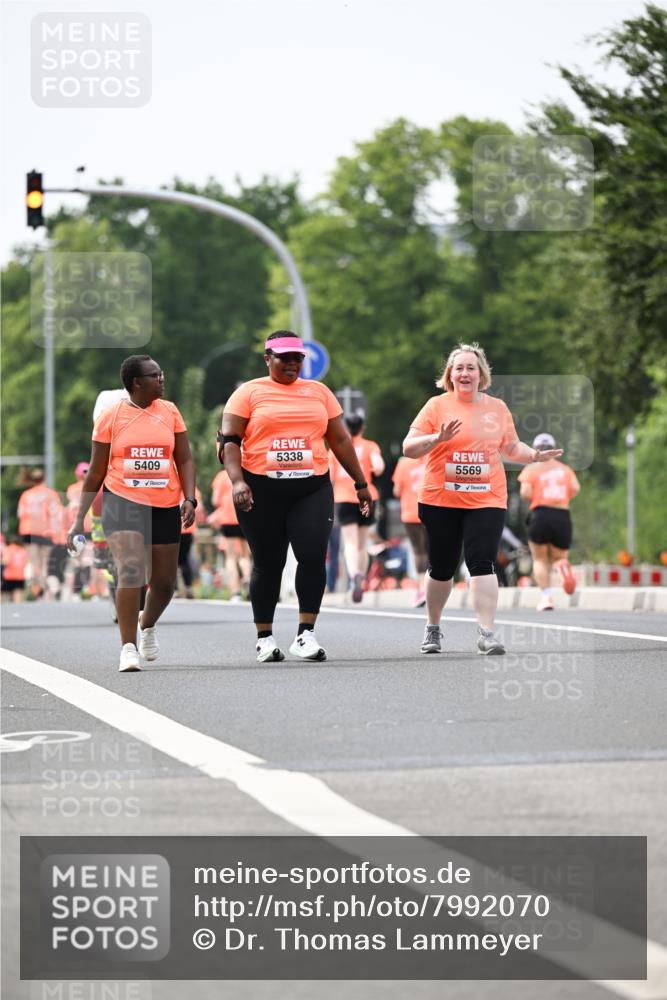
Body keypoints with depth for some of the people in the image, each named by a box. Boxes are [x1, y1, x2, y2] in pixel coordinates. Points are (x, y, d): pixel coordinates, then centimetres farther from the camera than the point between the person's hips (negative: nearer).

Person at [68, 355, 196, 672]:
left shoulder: (169, 412, 7)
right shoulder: (111, 417, 1)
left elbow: (184, 460, 8)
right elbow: (96, 471, 6)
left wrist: (190, 498, -8)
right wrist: (80, 518, 5)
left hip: (164, 507, 3)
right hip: (122, 503, -3)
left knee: (164, 582, 7)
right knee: (130, 571, -21)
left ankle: (147, 625, 39)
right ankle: (128, 647, -15)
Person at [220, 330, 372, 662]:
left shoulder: (319, 392, 14)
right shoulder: (249, 393, 4)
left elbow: (340, 440, 16)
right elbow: (229, 440, -2)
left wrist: (360, 483, 14)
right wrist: (237, 481, -16)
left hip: (312, 488, 2)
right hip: (262, 490, -2)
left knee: (313, 556, -13)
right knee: (268, 563, 4)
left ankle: (306, 634, -5)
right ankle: (264, 637, 15)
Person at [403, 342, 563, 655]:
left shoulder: (497, 408, 8)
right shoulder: (436, 406, -1)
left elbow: (511, 447, 19)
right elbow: (409, 448, -5)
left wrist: (535, 455, 0)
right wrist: (437, 438, -23)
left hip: (486, 500, 1)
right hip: (441, 501, -1)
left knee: (482, 564, -14)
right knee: (441, 568, 10)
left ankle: (487, 634, -16)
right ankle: (433, 628, 30)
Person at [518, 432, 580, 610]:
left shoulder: (531, 469, 6)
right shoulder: (565, 468, 14)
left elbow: (525, 493, -6)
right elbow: (575, 488, -1)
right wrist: (564, 498, 15)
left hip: (540, 515, -2)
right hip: (563, 517, 2)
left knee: (540, 560, 11)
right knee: (559, 557, 16)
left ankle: (546, 596, -10)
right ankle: (562, 564, -23)